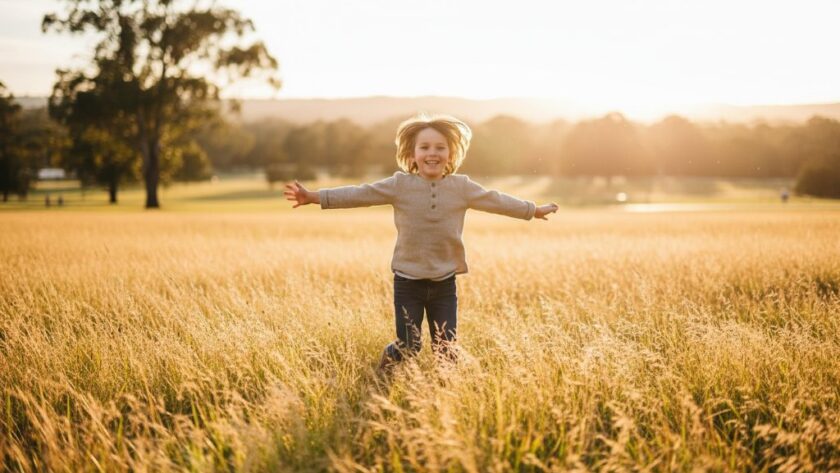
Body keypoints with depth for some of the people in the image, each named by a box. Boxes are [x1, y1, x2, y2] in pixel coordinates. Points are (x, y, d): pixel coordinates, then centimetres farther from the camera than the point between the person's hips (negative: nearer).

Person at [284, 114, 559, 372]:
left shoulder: (462, 187, 2)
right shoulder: (399, 185, -5)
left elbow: (496, 200, 13)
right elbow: (358, 194, -10)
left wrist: (534, 210, 22)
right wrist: (315, 197, -18)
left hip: (444, 284, 2)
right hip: (408, 282, -2)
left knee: (446, 351, 5)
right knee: (407, 350, 2)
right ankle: (385, 380, 31)